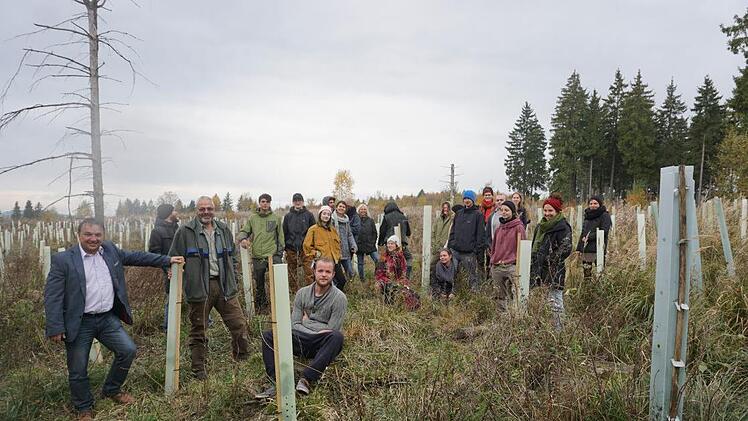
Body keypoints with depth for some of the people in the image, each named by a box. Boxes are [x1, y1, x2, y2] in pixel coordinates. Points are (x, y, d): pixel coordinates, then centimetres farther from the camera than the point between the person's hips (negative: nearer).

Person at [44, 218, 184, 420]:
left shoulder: (110, 250, 3)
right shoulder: (63, 260, -12)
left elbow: (136, 256, 13)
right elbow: (52, 296, -12)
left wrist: (167, 260, 11)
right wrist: (55, 328, -16)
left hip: (108, 318, 5)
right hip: (79, 323, -4)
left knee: (128, 350, 2)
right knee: (78, 371, 6)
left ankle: (111, 390, 27)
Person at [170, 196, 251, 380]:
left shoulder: (224, 230, 12)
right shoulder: (185, 231, -2)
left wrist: (233, 281, 14)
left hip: (223, 285, 4)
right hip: (199, 288, -3)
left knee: (239, 325, 1)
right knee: (198, 332, 6)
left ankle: (243, 362, 18)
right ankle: (199, 372, 18)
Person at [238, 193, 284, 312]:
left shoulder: (276, 218, 5)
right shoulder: (252, 218, 8)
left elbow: (280, 236, 7)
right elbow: (244, 231, 12)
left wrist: (280, 252, 1)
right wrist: (242, 238, -11)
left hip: (273, 255, -2)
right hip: (257, 256, 2)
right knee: (259, 283, 11)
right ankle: (261, 305, 27)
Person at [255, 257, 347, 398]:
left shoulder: (339, 298, -6)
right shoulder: (302, 293, 7)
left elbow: (331, 331, -8)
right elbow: (294, 324, 4)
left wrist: (307, 322, -2)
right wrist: (316, 333, -11)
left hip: (322, 345, -3)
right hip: (302, 341, 4)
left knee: (337, 337, -36)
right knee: (268, 336, -15)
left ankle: (306, 379, -37)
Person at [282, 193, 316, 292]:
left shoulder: (309, 215, 5)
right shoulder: (288, 216, 9)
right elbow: (284, 233, 9)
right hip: (291, 249, 2)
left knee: (309, 272, -7)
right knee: (292, 274, 6)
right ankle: (294, 292, 15)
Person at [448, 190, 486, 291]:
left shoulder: (477, 214, -1)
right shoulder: (458, 213, 15)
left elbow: (480, 233, -6)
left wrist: (478, 249, -12)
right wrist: (450, 244, 10)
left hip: (469, 252, -5)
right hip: (455, 250, 5)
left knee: (472, 275, 0)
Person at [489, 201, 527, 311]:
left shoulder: (518, 227, -1)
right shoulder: (499, 229, 16)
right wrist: (492, 263, 17)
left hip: (511, 266, -6)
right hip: (496, 268, 6)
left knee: (515, 296, -15)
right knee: (501, 297, 11)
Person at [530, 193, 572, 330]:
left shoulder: (563, 227, -8)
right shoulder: (540, 226, 15)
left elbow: (566, 248, -16)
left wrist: (551, 260, -11)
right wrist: (534, 262, 14)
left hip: (555, 271, -7)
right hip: (539, 268, 8)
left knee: (555, 300, -3)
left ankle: (558, 328, 4)